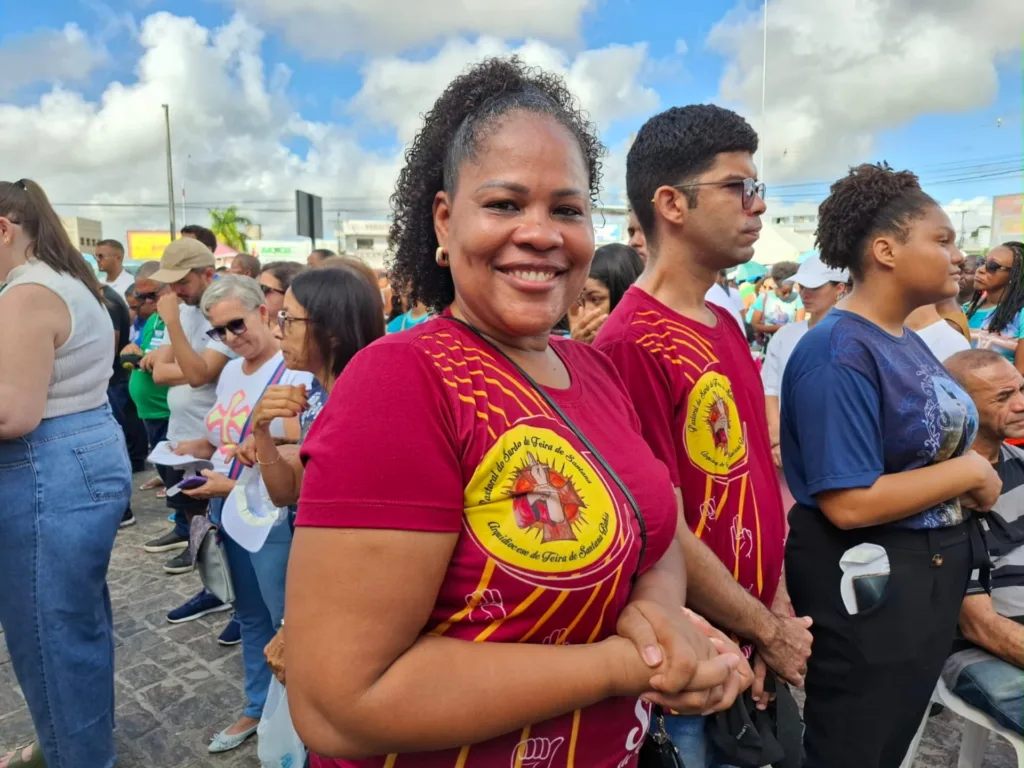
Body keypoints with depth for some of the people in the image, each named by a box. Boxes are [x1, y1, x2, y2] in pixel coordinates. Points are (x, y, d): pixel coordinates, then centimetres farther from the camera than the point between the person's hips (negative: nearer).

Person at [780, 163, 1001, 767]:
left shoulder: (909, 340, 6)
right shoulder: (839, 353, -23)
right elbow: (849, 504, -28)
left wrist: (974, 483, -7)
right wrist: (970, 472, -17)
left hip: (933, 574, 9)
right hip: (869, 585, -9)